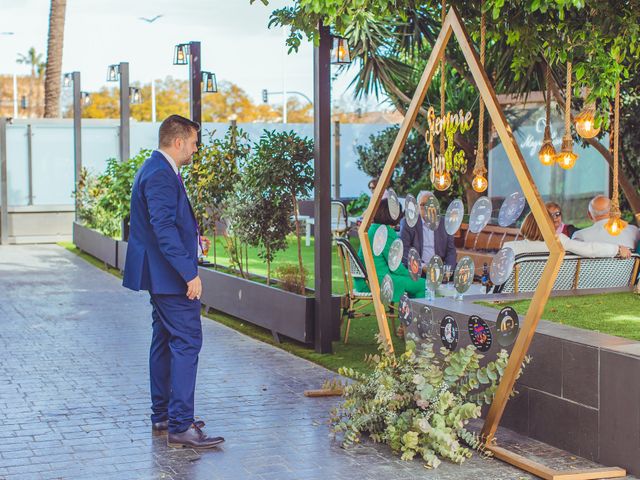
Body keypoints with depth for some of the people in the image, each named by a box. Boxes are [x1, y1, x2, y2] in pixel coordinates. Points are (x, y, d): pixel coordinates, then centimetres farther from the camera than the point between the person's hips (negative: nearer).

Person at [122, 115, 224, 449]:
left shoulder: (156, 169, 15)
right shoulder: (160, 175, -19)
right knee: (187, 342, -11)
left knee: (165, 340, 17)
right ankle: (180, 426, -12)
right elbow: (164, 229, -26)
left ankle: (162, 415, 26)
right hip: (171, 275, -12)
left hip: (161, 275, 12)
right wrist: (189, 273, -27)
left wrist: (190, 238, 25)